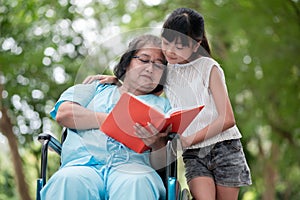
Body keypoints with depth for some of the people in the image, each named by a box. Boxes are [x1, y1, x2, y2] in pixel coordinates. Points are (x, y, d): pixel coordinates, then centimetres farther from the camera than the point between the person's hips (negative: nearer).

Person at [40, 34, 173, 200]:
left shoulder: (162, 105, 26)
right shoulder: (96, 89, 29)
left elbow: (161, 164, 13)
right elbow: (64, 114, 7)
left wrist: (157, 143, -11)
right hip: (84, 164, 0)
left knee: (136, 184, -39)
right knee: (68, 180, -38)